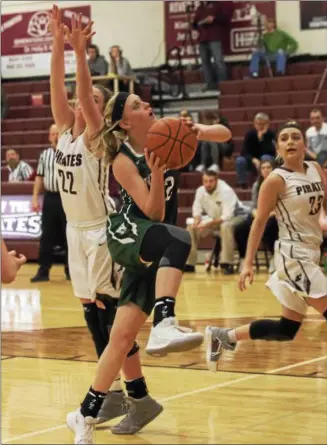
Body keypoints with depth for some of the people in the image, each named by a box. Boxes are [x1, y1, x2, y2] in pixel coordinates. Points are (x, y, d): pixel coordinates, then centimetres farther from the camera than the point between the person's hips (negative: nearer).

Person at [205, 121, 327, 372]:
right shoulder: (277, 180, -11)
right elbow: (260, 221, -10)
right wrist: (248, 263, -13)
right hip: (294, 255, -8)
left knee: (287, 328, 11)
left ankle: (222, 337, 22)